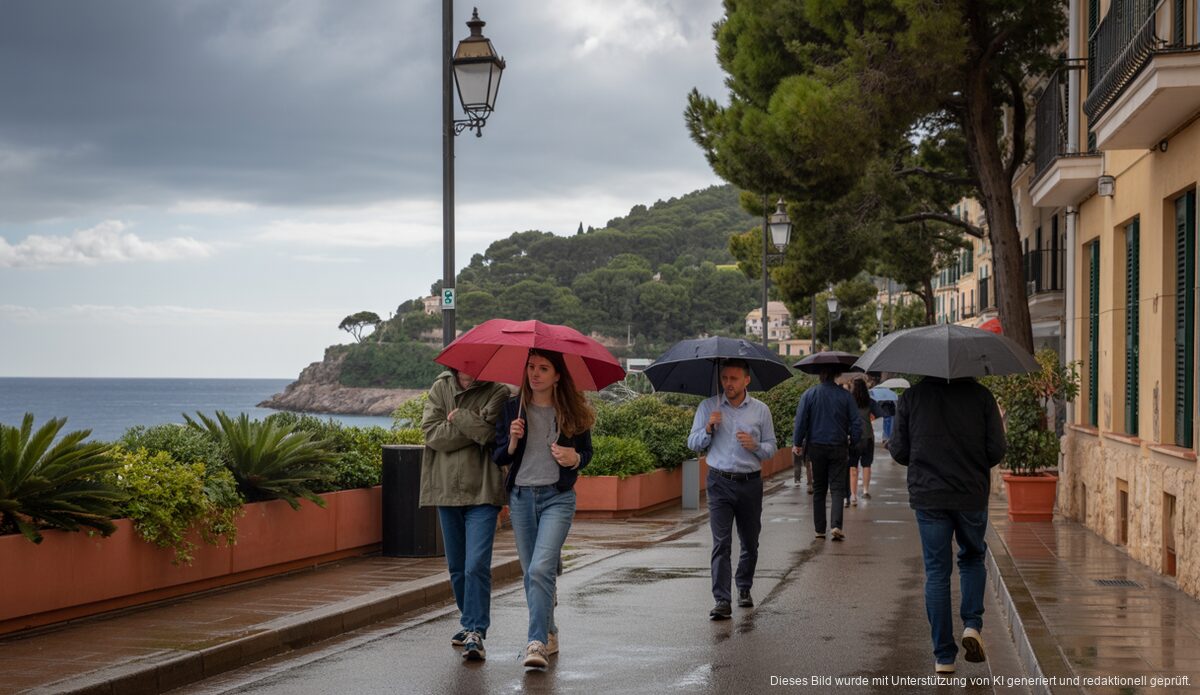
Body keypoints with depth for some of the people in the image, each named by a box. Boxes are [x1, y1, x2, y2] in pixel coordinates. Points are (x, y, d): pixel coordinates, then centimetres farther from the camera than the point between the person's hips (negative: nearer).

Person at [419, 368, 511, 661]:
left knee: (477, 566, -14)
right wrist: (471, 426, -11)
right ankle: (470, 623, 30)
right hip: (447, 491, 4)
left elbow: (488, 430, -19)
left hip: (482, 492, -4)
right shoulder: (440, 388, 8)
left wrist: (456, 417, -6)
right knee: (457, 568, 14)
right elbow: (432, 434, -5)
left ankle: (475, 632, -13)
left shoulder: (497, 392, -2)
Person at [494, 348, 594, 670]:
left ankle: (537, 644, -20)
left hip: (557, 497, -3)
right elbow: (497, 458, 5)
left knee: (541, 569, -18)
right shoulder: (512, 408, 3)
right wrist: (512, 443, -15)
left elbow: (587, 451, 11)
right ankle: (549, 634, 27)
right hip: (521, 496, 3)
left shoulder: (573, 412, 0)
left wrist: (574, 459, -12)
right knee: (530, 573, 10)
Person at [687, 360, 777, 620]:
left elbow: (771, 448, 9)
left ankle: (744, 588, 34)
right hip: (720, 483, -1)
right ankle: (722, 601, -14)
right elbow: (693, 444, 7)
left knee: (750, 542, 12)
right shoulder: (708, 407, 3)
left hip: (751, 483, 1)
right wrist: (708, 429, -12)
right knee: (721, 543, -11)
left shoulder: (761, 410, 4)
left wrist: (755, 445, -13)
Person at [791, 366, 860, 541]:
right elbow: (856, 423, -3)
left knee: (819, 489, 11)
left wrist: (797, 443, 5)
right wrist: (852, 441, 11)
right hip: (838, 448, -1)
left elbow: (800, 422, -5)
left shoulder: (809, 395, -4)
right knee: (837, 488, 0)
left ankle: (819, 529, 13)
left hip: (816, 448, 1)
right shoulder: (845, 395, -3)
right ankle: (836, 525, -18)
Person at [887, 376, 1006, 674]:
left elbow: (899, 451, -1)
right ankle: (972, 625, 3)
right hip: (972, 495, 0)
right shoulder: (981, 395, -4)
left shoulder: (911, 397, -2)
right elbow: (997, 450, -5)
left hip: (927, 497, 0)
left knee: (936, 573, 6)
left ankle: (944, 656, 7)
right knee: (972, 559, 23)